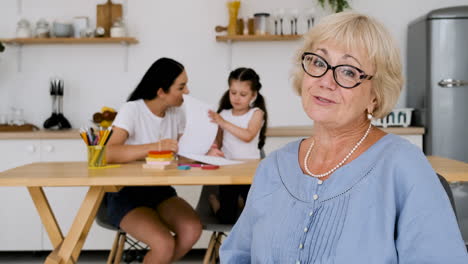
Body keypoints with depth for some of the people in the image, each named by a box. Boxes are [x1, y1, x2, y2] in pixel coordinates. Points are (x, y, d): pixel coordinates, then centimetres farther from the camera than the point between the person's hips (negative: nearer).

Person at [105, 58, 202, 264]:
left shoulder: (177, 113, 4)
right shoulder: (132, 110, -16)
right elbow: (109, 153, -30)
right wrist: (155, 146, -41)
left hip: (161, 191, 5)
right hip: (127, 194, -5)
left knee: (192, 230, -24)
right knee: (164, 244, -29)